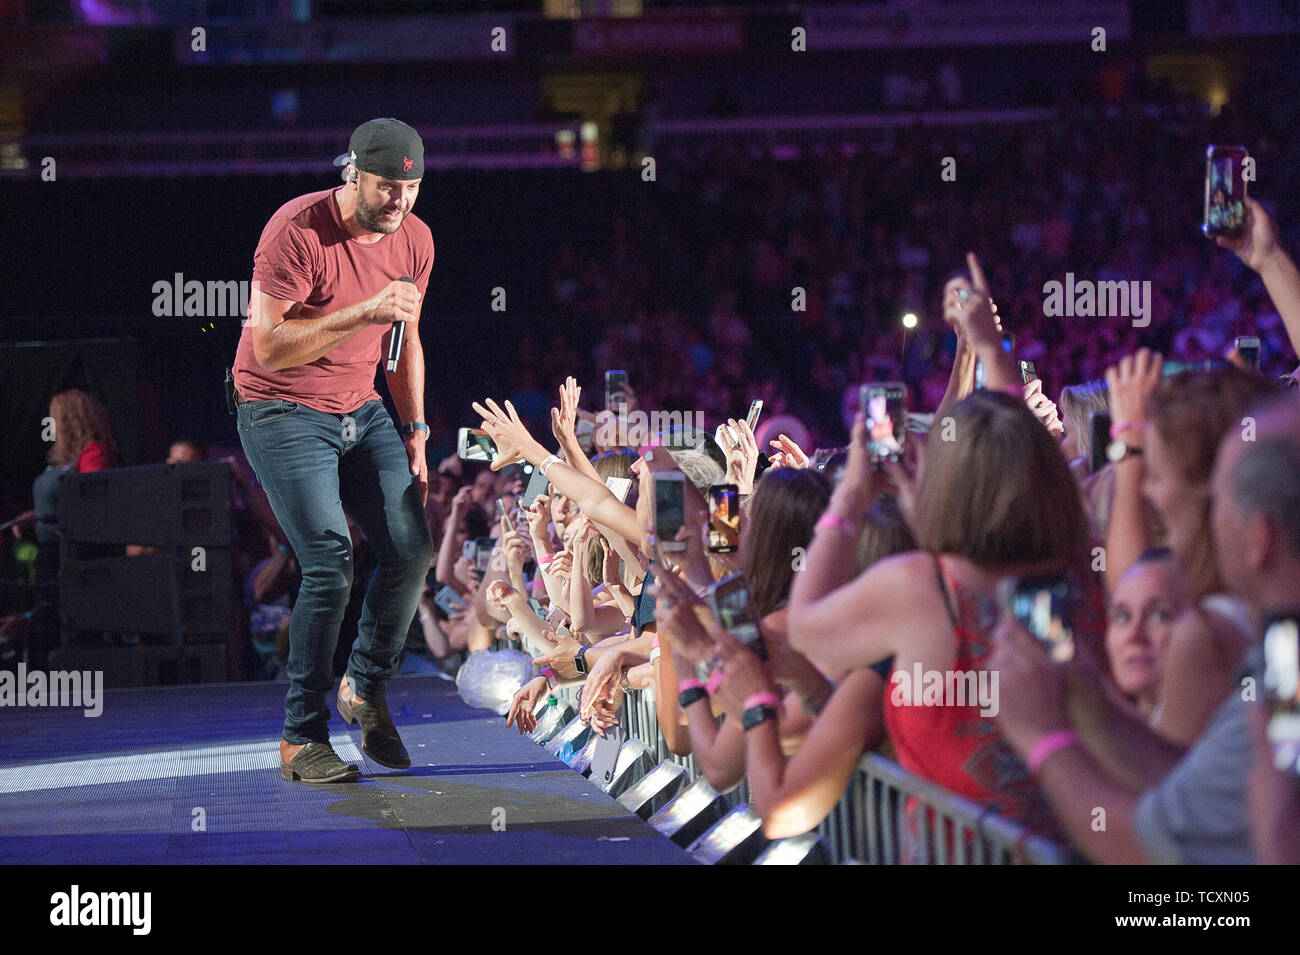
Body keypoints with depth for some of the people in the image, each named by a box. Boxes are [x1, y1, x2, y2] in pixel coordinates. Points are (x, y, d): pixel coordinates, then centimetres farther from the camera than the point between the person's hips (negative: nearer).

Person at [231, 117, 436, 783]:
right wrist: (363, 314, -31)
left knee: (411, 548, -8)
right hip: (282, 414, -6)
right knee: (331, 563, -17)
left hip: (361, 411, 6)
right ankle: (302, 739, -5)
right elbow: (269, 346, -24)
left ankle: (367, 689, 15)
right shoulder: (297, 231, -20)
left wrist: (415, 433, 8)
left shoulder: (413, 241, 1)